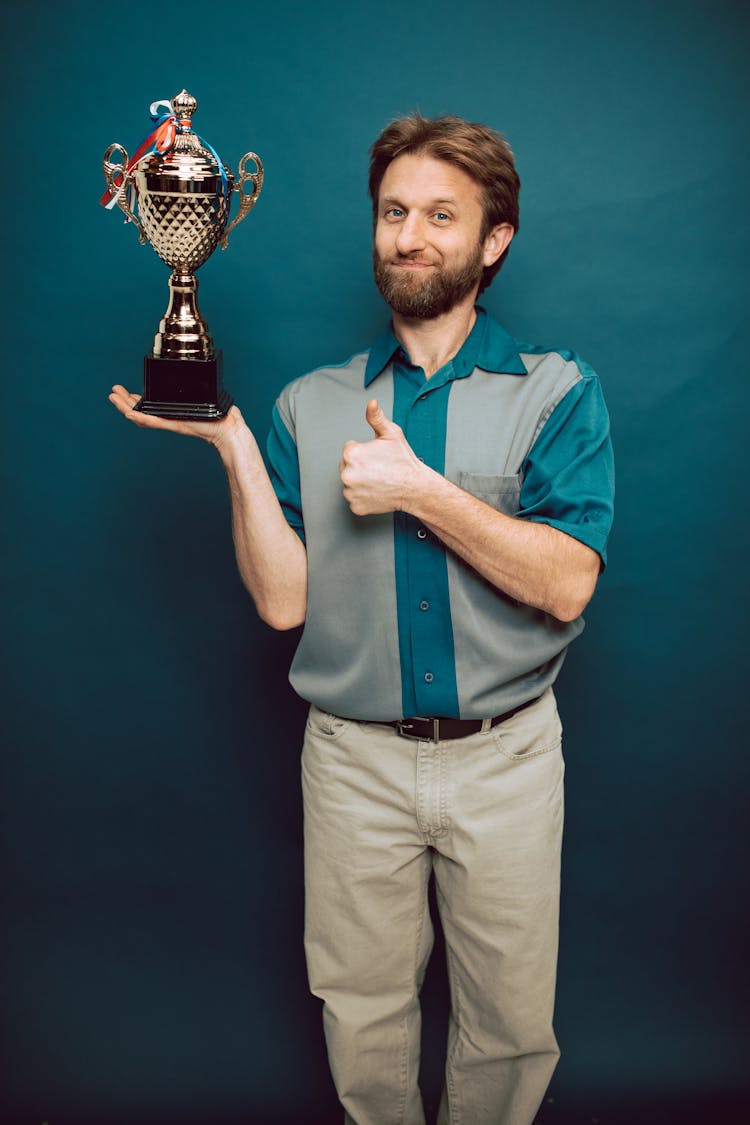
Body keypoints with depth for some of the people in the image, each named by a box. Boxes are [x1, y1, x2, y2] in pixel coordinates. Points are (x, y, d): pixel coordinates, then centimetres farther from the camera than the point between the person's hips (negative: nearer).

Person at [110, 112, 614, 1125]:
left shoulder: (556, 390, -1)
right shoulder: (311, 405, 4)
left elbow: (565, 585, -12)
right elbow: (283, 601, -5)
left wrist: (422, 492, -20)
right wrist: (232, 444, -14)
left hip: (503, 757, -1)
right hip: (356, 758, 1)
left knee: (509, 1024, 15)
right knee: (363, 1021, 16)